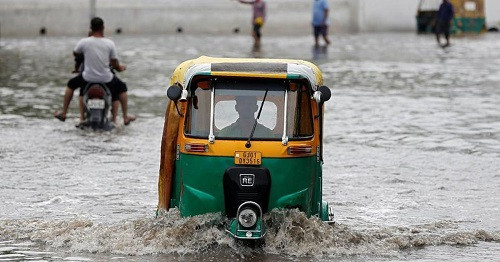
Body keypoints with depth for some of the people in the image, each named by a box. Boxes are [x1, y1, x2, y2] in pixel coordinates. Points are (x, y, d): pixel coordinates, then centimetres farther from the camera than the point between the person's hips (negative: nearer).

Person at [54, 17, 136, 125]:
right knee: (122, 88, 30)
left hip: (88, 78, 0)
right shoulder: (110, 43, -9)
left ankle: (63, 113, 32)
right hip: (106, 79, 0)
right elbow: (115, 65, -3)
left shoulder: (84, 42, -9)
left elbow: (75, 53, 12)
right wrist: (121, 68, 21)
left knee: (71, 84, 31)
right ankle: (125, 117, 31)